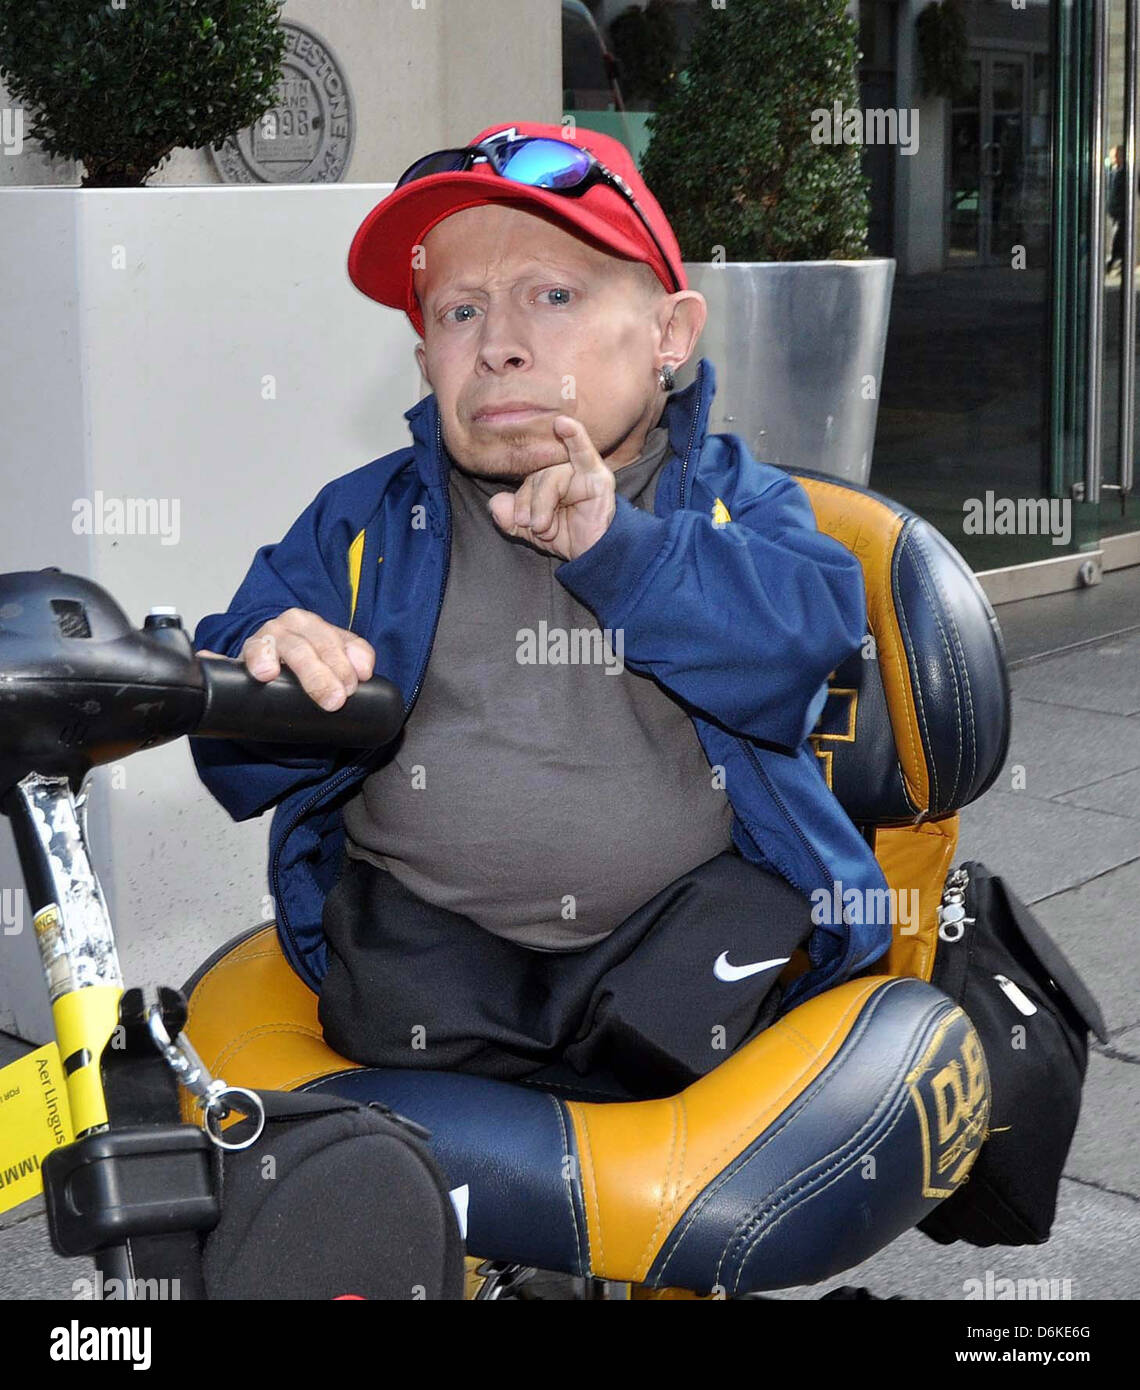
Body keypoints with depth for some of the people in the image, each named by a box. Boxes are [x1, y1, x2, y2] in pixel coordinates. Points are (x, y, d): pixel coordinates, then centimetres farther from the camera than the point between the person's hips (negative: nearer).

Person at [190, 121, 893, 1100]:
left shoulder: (731, 498, 12)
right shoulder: (362, 522, 15)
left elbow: (813, 633, -10)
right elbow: (241, 762, 9)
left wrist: (618, 544, -22)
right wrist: (274, 677, -16)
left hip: (693, 915, -1)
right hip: (429, 932, 1)